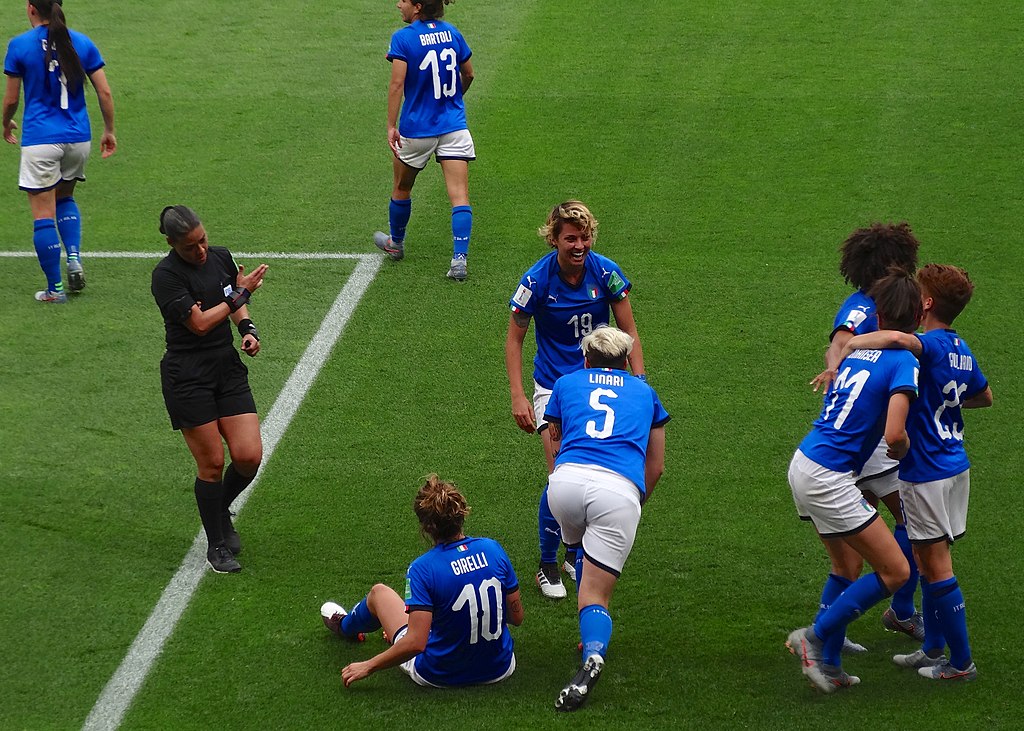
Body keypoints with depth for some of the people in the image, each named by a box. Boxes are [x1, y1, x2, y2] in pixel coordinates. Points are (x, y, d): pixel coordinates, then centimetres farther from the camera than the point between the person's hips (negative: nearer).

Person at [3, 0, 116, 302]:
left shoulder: (19, 45, -7)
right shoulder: (81, 43, 1)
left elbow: (11, 99, 0)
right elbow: (105, 92, 1)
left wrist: (6, 125, 20)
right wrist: (109, 131, 14)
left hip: (40, 139, -4)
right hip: (78, 138, 4)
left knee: (44, 215, 2)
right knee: (65, 198, 26)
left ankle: (55, 289, 2)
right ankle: (74, 258, 6)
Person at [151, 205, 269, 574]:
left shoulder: (220, 256, 6)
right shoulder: (166, 275, -14)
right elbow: (200, 322, -19)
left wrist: (248, 329, 3)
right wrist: (241, 293, -11)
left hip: (228, 367, 6)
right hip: (187, 375, -5)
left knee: (249, 456, -5)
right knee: (212, 463, -3)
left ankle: (221, 511, 26)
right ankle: (216, 545, 16)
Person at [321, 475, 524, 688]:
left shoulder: (422, 569, -22)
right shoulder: (493, 549, -10)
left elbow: (415, 644, -24)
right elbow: (517, 617, -2)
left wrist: (368, 667, -12)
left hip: (439, 676, -3)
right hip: (500, 669, 4)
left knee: (379, 592, 20)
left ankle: (346, 626, 55)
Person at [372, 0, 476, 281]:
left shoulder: (403, 38, -12)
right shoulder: (452, 32, 3)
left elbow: (397, 84, -17)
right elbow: (468, 74, 14)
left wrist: (391, 126, -15)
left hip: (417, 129, -3)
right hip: (454, 127, 3)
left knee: (401, 189, 21)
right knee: (460, 196, -3)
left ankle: (395, 244, 40)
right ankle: (459, 260, -14)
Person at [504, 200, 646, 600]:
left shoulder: (605, 272, -9)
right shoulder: (537, 279, -14)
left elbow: (628, 331, 1)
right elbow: (514, 338, -5)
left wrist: (640, 382, -8)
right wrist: (518, 396, -12)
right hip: (553, 386, -3)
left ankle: (577, 555, 24)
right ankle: (547, 565, 4)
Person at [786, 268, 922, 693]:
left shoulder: (858, 348, 9)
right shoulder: (904, 362, -13)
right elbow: (894, 435, -21)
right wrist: (904, 450, -1)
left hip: (803, 464, 8)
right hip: (829, 479, -8)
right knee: (895, 572, -2)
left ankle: (828, 664, 19)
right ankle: (814, 637, 0)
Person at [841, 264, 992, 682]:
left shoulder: (931, 346, -19)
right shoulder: (960, 349, 8)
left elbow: (897, 338, -43)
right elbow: (984, 396, 25)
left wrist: (844, 351, -30)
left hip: (926, 473, -9)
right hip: (955, 467, 9)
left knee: (936, 567, -1)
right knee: (929, 561, 19)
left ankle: (961, 662, 5)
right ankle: (934, 648, 29)